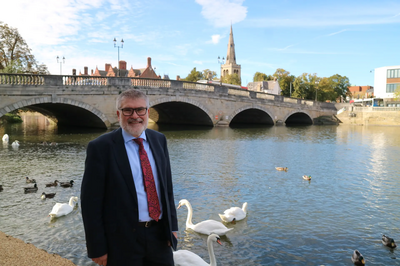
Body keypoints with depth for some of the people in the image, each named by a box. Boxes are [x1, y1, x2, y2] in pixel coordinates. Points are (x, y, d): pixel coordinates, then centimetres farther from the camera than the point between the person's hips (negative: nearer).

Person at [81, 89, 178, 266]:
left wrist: (172, 225, 8)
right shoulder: (101, 147, -11)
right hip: (122, 241, -4)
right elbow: (90, 202, -10)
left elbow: (167, 185, 9)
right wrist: (97, 249, -9)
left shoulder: (159, 140, 4)